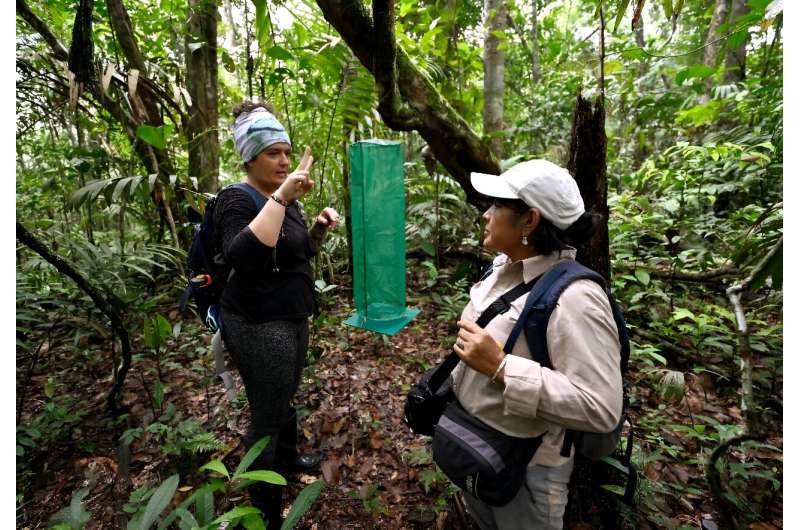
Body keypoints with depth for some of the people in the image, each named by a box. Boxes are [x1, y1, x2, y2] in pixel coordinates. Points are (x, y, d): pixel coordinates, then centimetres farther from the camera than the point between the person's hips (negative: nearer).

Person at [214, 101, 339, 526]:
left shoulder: (285, 196, 8)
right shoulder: (237, 200, -17)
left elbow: (300, 252, 18)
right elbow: (242, 256, -36)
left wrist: (320, 229, -2)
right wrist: (281, 198, -38)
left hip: (292, 318, 8)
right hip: (259, 326, -8)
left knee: (285, 397, 25)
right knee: (266, 416, 4)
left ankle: (288, 459, 50)